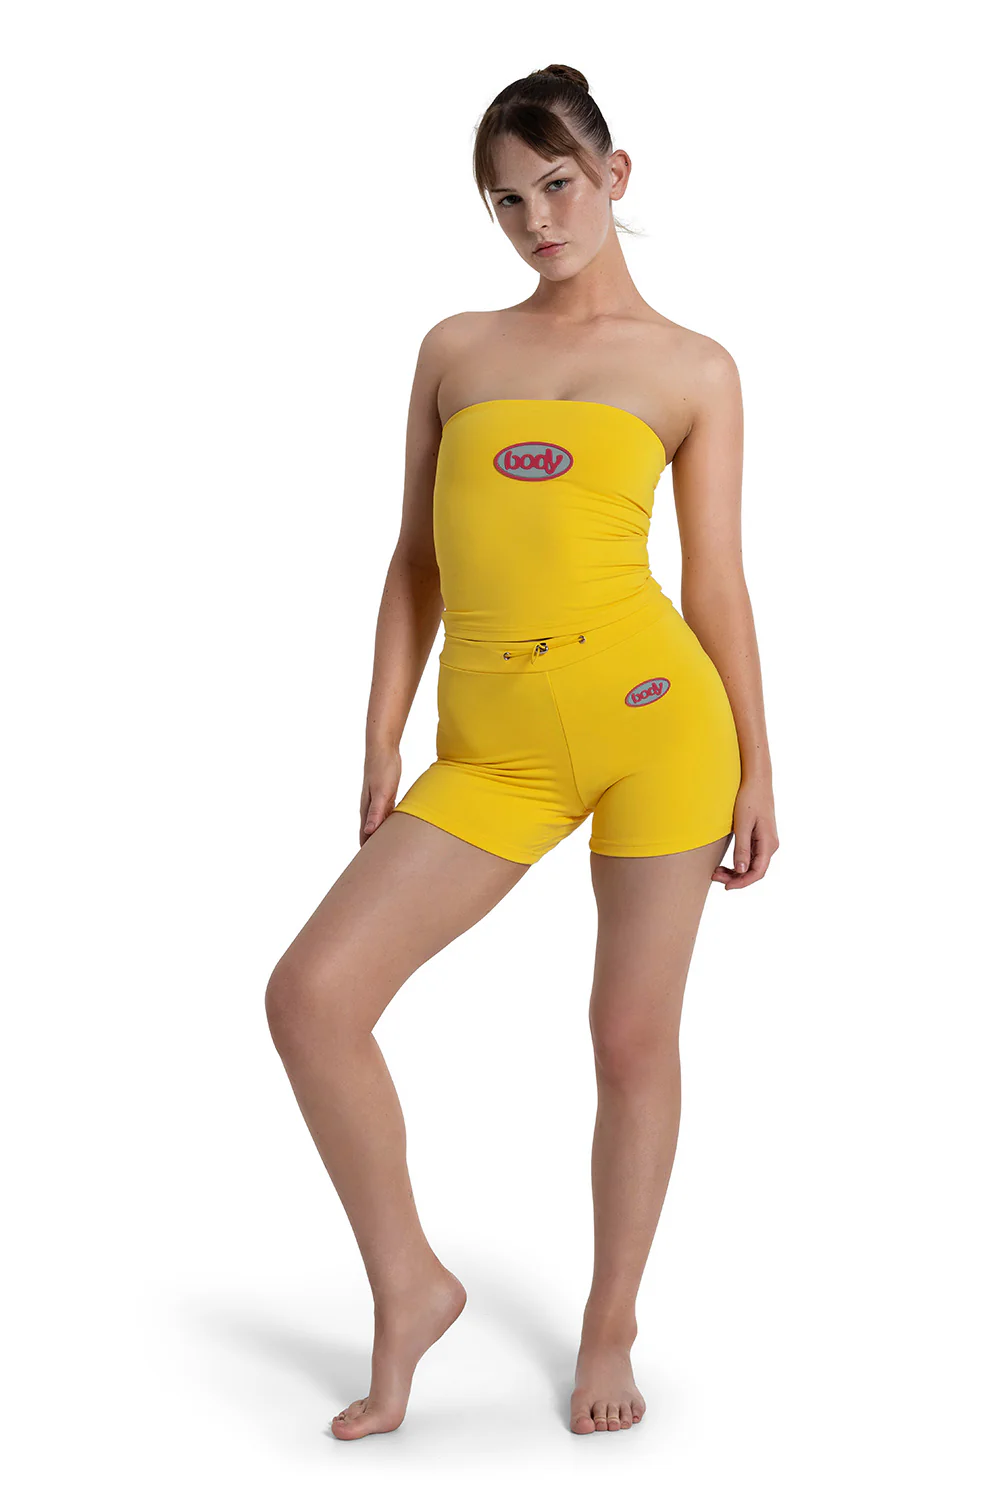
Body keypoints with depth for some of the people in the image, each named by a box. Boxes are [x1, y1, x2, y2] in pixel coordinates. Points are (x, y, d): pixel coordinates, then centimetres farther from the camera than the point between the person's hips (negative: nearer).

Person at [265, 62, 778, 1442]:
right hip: (494, 750, 3)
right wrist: (382, 746, 8)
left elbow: (717, 581, 7)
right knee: (312, 993, -9)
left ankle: (610, 1330, 25)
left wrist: (756, 767, 5)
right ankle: (410, 1287, 10)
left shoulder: (693, 370, 7)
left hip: (655, 714, -2)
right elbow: (417, 560, 13)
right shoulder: (456, 351, 14)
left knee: (633, 1036, 6)